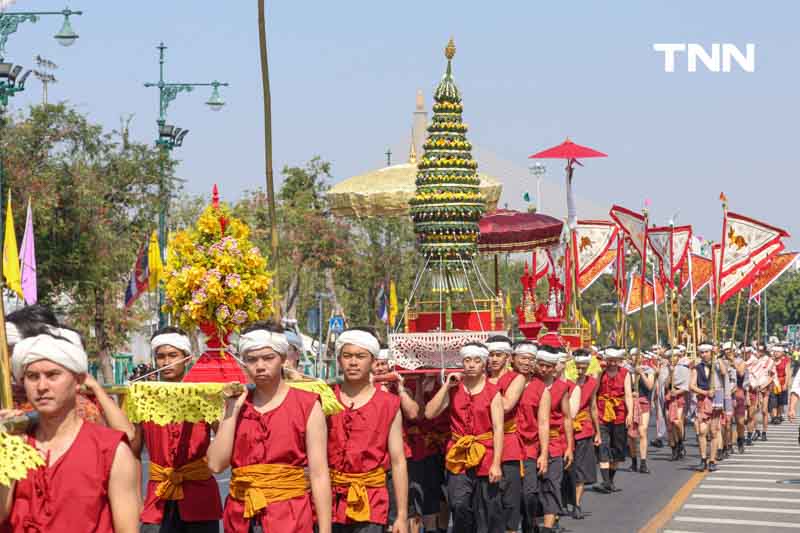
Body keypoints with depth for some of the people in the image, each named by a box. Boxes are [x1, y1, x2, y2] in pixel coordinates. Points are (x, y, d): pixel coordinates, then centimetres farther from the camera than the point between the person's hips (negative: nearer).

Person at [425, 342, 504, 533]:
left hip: (485, 456, -1)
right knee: (459, 506, -8)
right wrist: (446, 385, -6)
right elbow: (429, 413, -4)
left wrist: (496, 463, -12)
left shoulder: (493, 393, -1)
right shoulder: (453, 389, 6)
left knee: (487, 512, 5)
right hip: (459, 456, 1)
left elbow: (498, 429, -6)